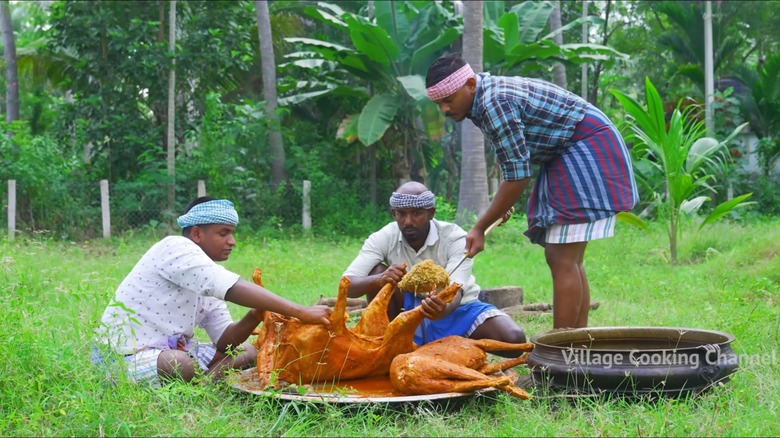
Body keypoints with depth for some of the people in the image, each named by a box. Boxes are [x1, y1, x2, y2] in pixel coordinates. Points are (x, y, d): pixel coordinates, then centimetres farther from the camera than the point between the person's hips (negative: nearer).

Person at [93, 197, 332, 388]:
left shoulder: (207, 282, 8)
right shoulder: (175, 248, -19)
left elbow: (224, 341, 3)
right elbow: (233, 289, -32)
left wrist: (253, 318, -18)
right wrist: (301, 313, -35)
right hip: (123, 356, -9)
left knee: (247, 352, 7)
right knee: (182, 364, -38)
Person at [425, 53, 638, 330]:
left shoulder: (495, 102, -24)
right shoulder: (485, 99, 5)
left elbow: (517, 175, -23)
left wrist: (480, 227, -16)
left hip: (589, 149, -10)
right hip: (566, 157, 10)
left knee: (563, 260, -13)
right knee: (566, 259, 8)